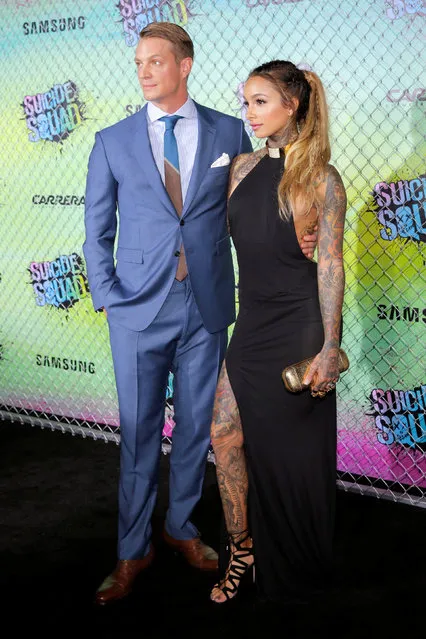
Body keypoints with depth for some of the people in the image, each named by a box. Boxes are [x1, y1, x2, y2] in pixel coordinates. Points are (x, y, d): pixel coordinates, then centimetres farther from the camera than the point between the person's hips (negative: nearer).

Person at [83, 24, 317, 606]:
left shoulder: (229, 133, 4)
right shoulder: (112, 142, 3)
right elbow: (98, 231, 6)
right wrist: (108, 296, -4)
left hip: (207, 308, 1)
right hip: (139, 311, -1)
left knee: (196, 428, 13)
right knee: (138, 433, 6)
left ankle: (181, 527, 33)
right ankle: (133, 551, 21)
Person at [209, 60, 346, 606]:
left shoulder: (320, 178, -8)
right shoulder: (242, 167, 8)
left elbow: (330, 264, -11)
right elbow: (220, 242, 14)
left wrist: (329, 345, -15)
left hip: (300, 325, -5)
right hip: (253, 321, 5)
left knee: (294, 448, 6)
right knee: (225, 434, 2)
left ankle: (298, 570, 26)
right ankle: (242, 549, 20)